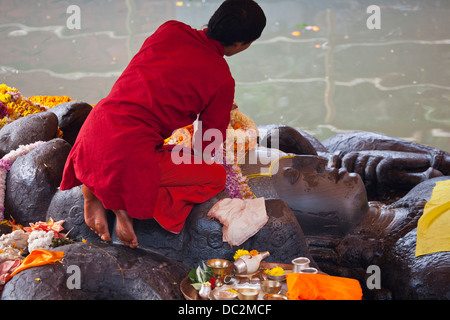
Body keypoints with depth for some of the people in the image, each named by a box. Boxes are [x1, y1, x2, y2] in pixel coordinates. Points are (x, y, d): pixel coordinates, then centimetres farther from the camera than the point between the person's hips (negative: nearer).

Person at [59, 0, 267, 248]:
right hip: (129, 157, -6)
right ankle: (130, 206, -4)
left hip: (89, 137, 6)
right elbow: (210, 145, 8)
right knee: (216, 176, 13)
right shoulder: (222, 80, -3)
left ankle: (93, 192, 16)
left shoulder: (170, 30, 10)